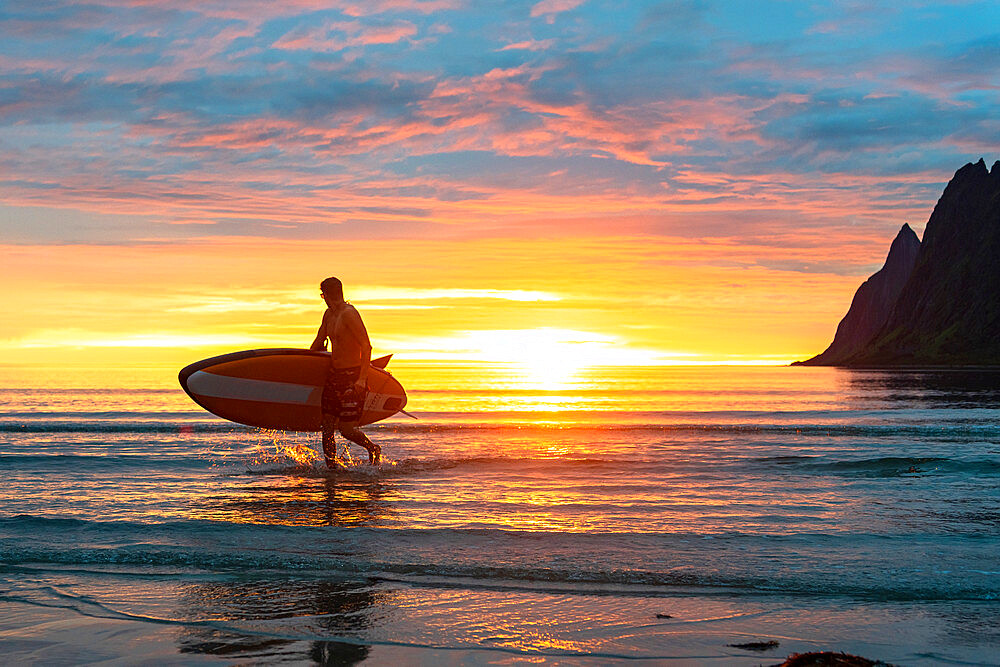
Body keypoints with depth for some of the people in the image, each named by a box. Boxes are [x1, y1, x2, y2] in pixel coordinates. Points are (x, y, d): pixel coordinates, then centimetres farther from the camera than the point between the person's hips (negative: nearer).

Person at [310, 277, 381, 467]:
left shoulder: (349, 313, -17)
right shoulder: (329, 314, 11)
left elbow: (366, 346, -23)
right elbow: (317, 344, 26)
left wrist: (362, 379, -29)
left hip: (352, 377, -8)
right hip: (333, 374, 8)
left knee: (346, 429, -6)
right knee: (327, 426, 5)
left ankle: (373, 449, 20)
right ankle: (331, 467, 14)